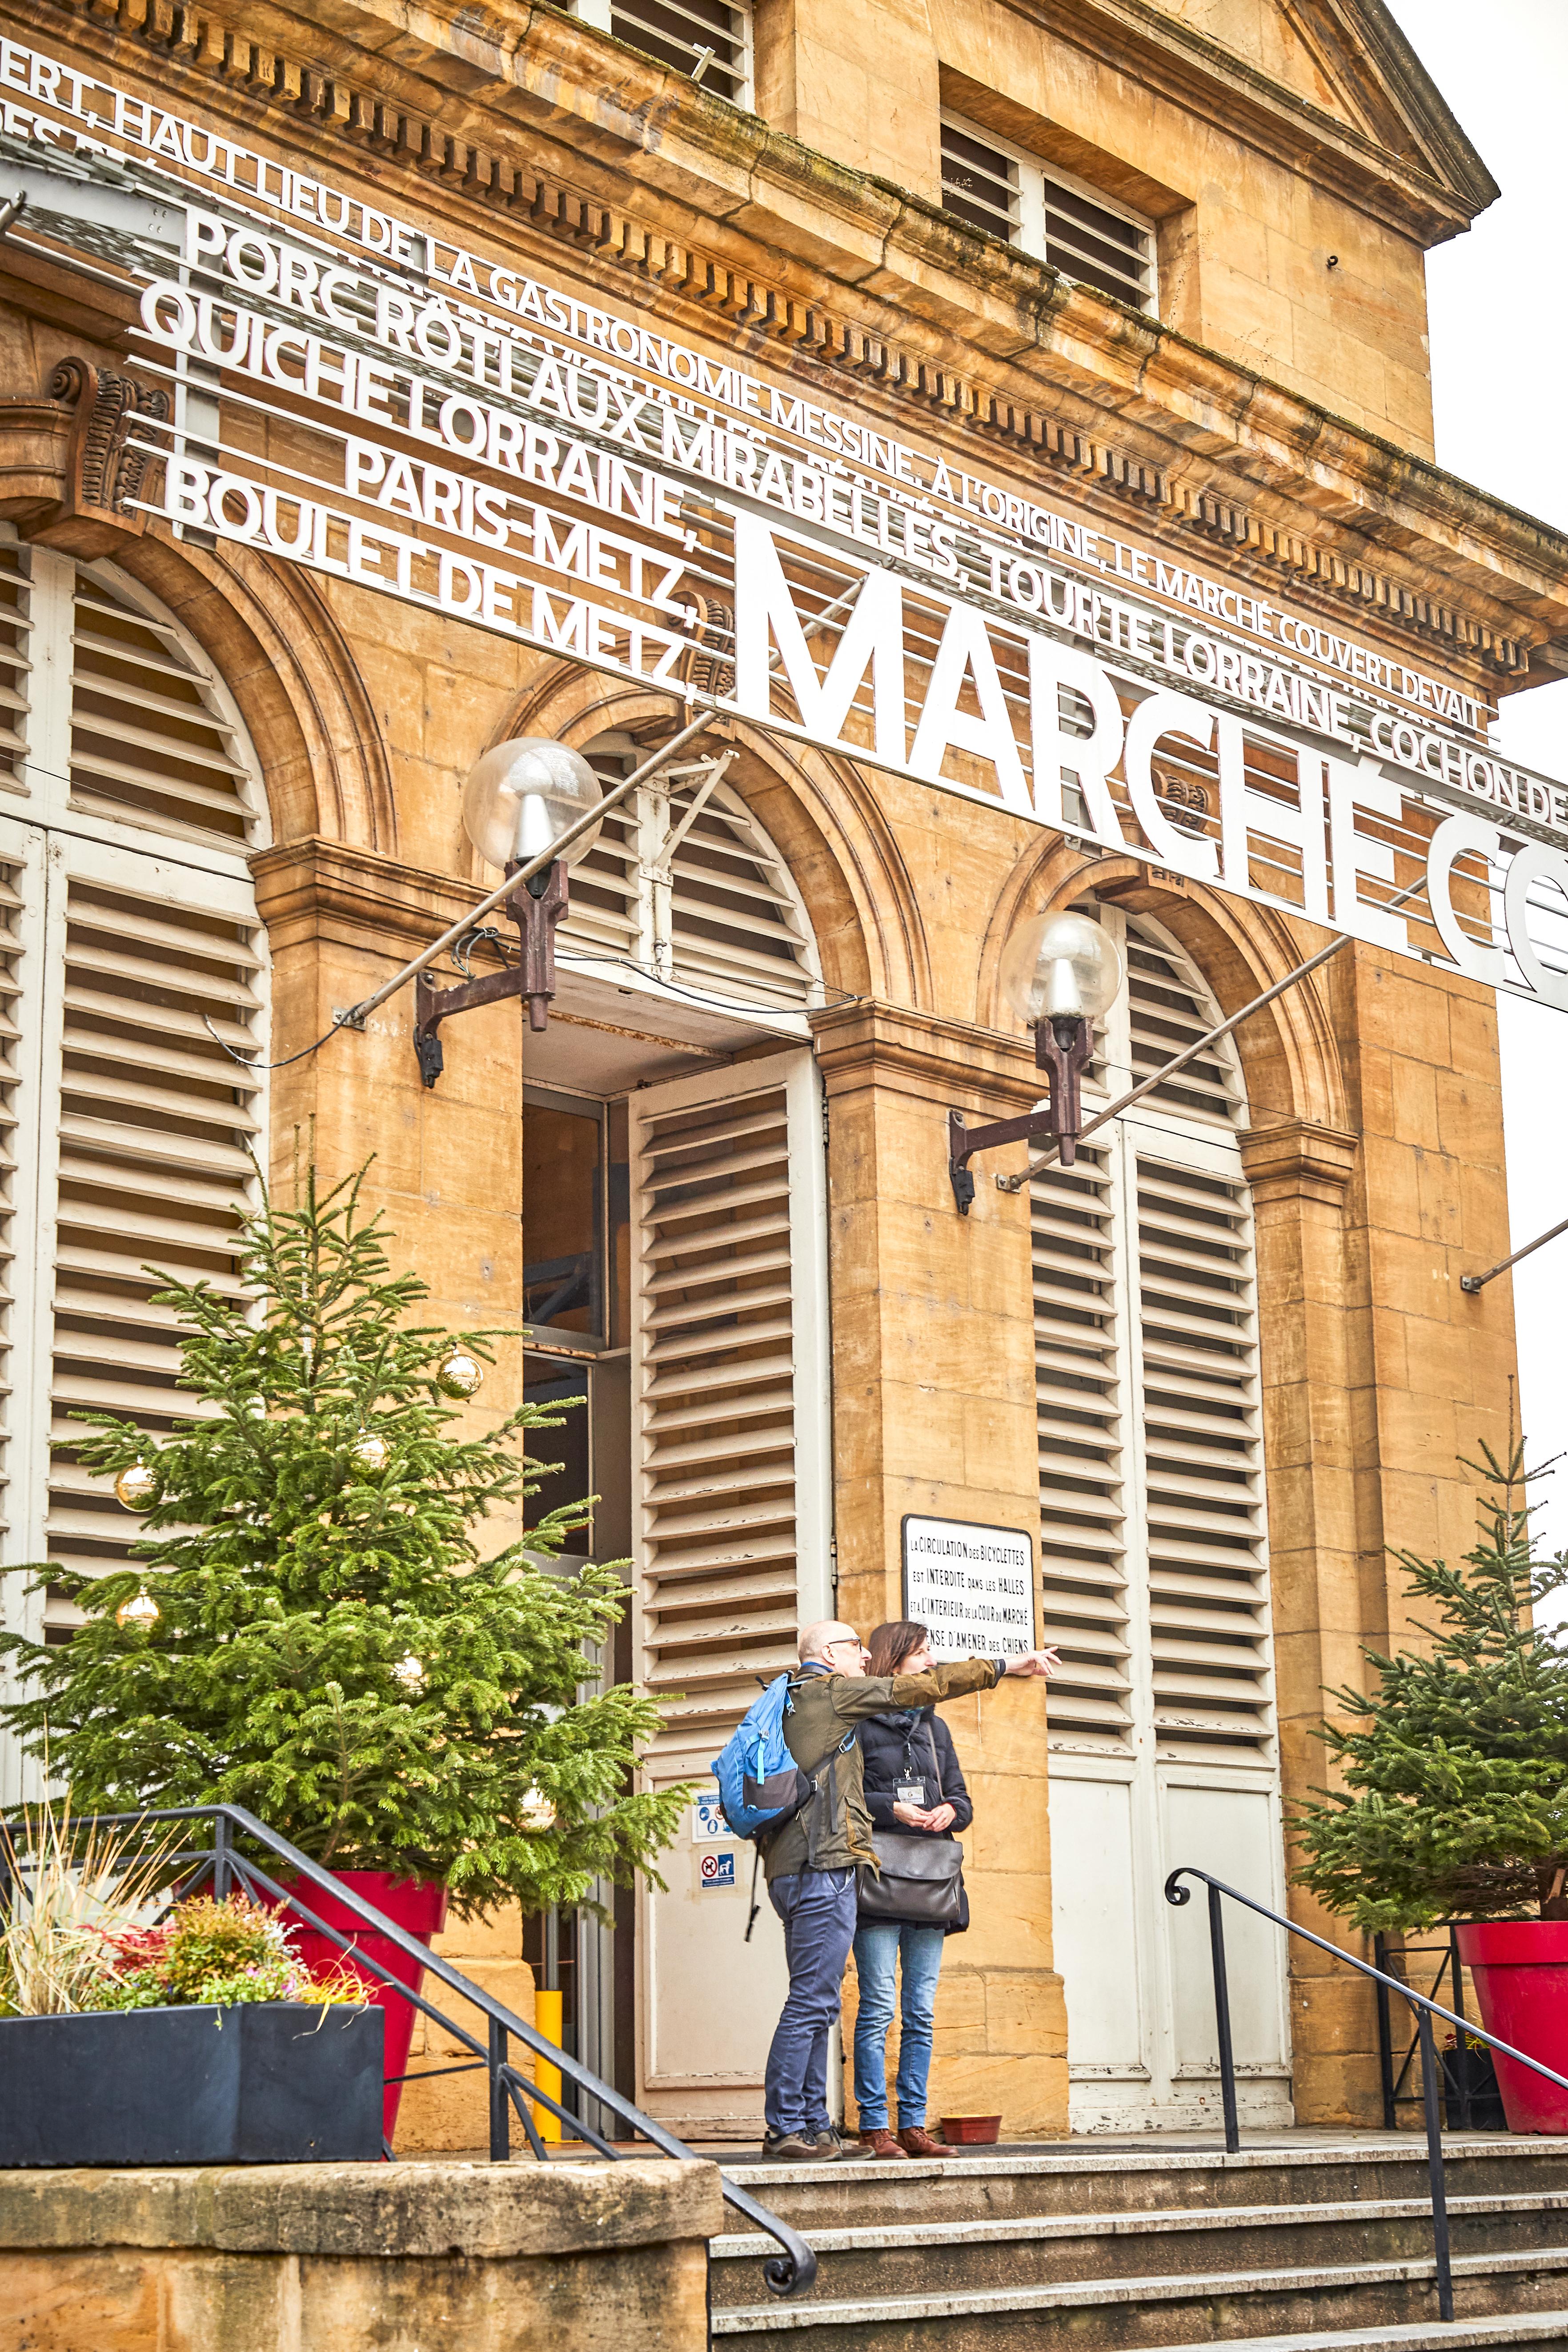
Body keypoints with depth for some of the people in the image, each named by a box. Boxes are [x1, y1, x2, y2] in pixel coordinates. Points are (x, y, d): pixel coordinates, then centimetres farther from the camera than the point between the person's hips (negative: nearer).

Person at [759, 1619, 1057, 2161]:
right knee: (812, 2000, -10)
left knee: (817, 2002, 10)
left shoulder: (789, 1704, 23)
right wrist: (1005, 1665, 4)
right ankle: (785, 2127, -11)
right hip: (823, 1866, -10)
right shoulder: (834, 1691, -3)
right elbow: (925, 1687, -3)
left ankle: (813, 2124, 11)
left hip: (794, 1870, 10)